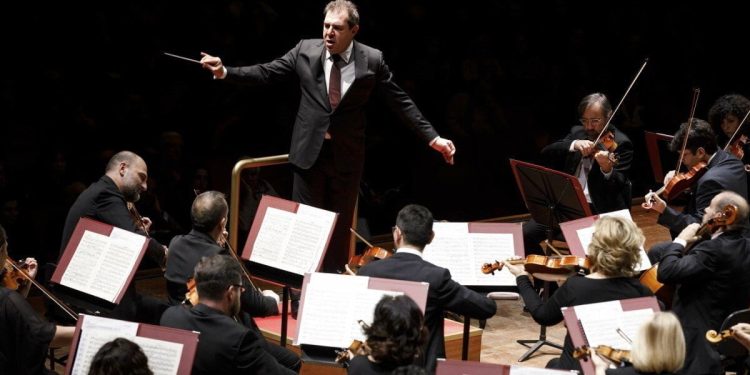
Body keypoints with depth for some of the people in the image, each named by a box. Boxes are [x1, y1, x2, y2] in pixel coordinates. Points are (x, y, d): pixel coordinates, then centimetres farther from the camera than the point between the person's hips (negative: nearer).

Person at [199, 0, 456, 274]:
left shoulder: (372, 61, -6)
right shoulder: (305, 51, -3)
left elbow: (400, 102, -2)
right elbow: (266, 73, 1)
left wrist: (432, 137, -4)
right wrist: (225, 72, -10)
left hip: (347, 156, 0)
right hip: (310, 151, 1)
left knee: (340, 227, 8)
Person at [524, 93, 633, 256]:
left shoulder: (620, 144, -5)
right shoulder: (577, 133, 12)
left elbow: (619, 186, -15)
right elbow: (546, 153, -2)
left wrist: (607, 169, -38)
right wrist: (573, 145, -19)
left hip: (600, 211, -6)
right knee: (526, 233, -10)